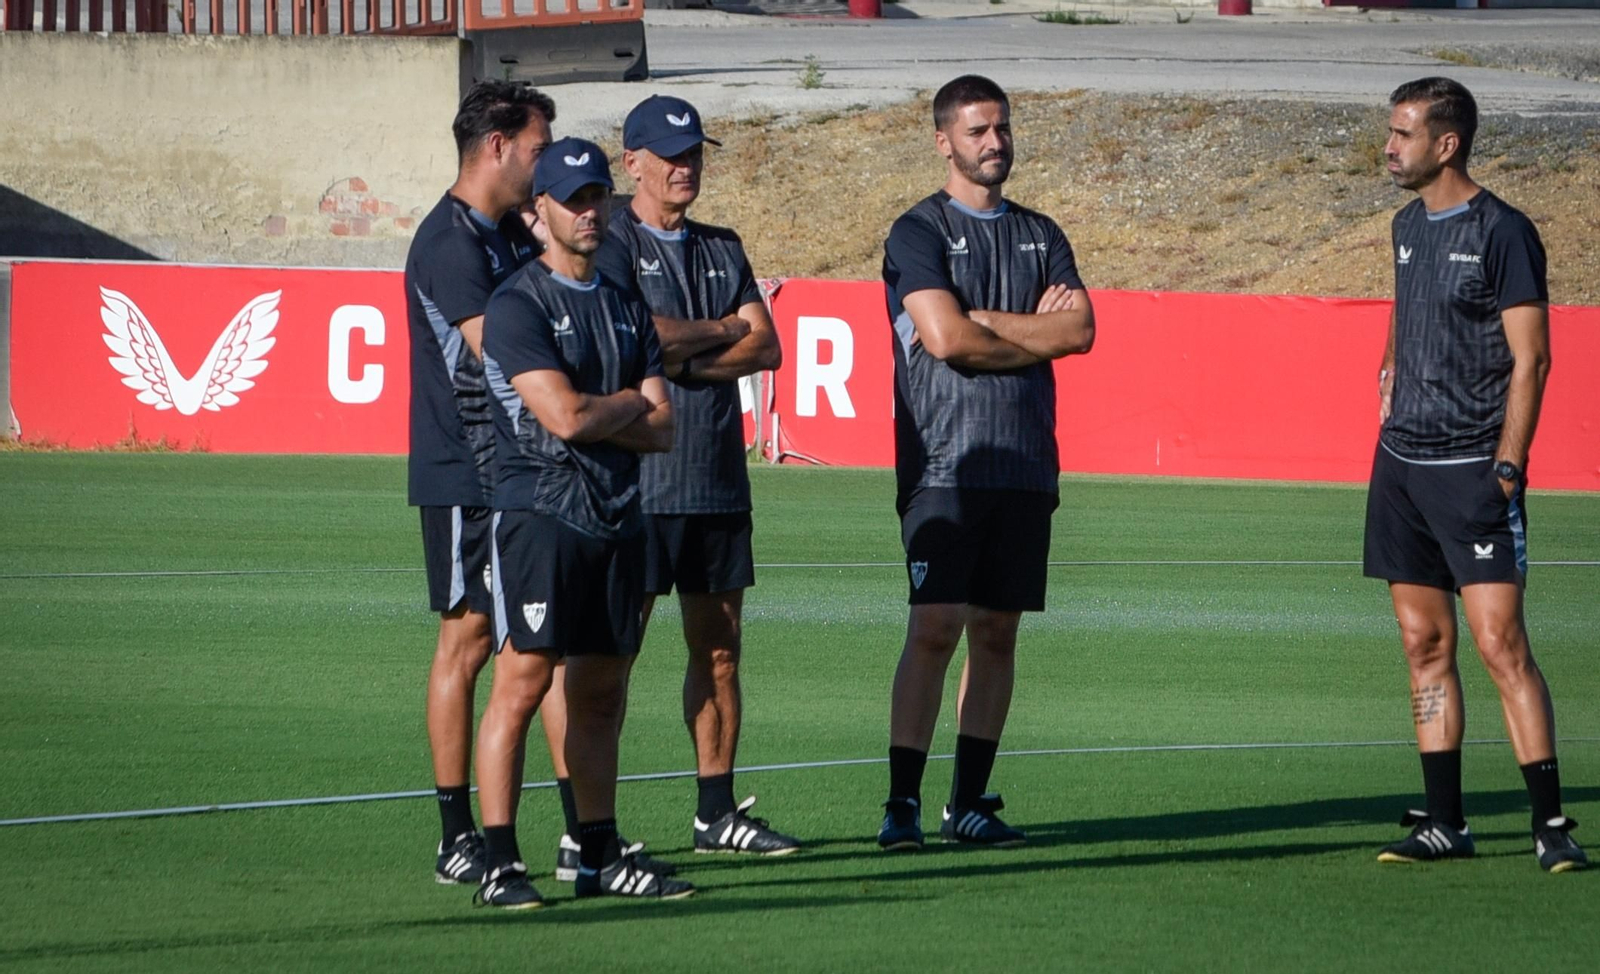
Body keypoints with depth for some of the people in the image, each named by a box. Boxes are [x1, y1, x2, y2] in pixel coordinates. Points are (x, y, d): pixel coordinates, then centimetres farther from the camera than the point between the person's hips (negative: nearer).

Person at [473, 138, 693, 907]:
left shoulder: (627, 308, 16)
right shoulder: (518, 305, -6)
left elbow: (662, 430, 9)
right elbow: (565, 416, -16)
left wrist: (593, 414, -7)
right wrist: (631, 402, 2)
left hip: (618, 520, 7)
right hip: (540, 515, -7)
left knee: (602, 692, 9)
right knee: (523, 680, -11)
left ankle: (600, 856, 15)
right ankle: (499, 864, -11)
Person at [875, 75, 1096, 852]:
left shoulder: (1040, 235, 16)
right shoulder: (919, 233, 0)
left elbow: (1080, 327, 1)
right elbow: (945, 338, -13)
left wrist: (984, 322, -7)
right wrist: (1037, 335, -1)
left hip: (1025, 466, 5)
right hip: (944, 462, -5)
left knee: (997, 633, 6)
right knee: (934, 628, -11)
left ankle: (969, 801, 10)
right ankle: (902, 804, -11)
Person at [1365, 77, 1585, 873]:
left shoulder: (1501, 233, -10)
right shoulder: (1408, 227, 12)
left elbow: (1530, 357, -11)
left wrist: (1507, 466, -15)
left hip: (1472, 469, -7)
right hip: (1401, 464, 7)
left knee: (1500, 642, -12)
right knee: (1424, 644, 7)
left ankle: (1551, 823, -9)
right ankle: (1444, 823, 12)